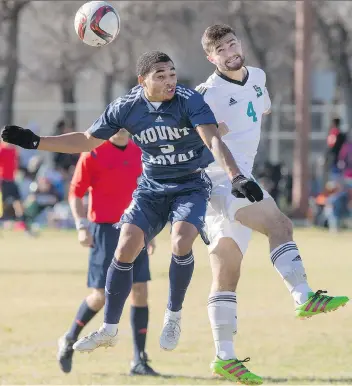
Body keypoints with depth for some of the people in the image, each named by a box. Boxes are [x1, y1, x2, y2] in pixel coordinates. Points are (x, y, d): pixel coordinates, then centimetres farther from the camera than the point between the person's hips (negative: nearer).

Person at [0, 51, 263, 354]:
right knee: (125, 248, -11)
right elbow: (88, 141, 5)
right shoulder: (127, 107, -8)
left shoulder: (190, 101, -20)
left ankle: (174, 315, -2)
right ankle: (109, 330, 5)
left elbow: (213, 140, -33)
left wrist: (235, 177, -50)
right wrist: (35, 142, -1)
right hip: (152, 188, 3)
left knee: (181, 243, -27)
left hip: (191, 187, -3)